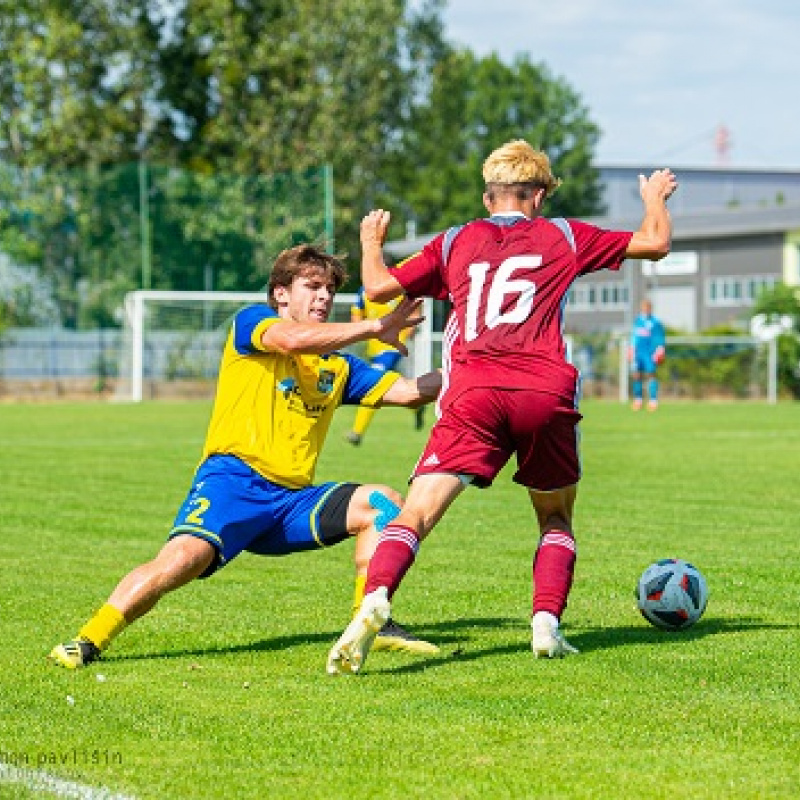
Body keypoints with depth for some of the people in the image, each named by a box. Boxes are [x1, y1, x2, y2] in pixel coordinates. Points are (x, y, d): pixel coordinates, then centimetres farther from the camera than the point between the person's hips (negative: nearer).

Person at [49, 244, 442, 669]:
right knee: (186, 555, -30)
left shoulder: (338, 366, 23)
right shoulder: (252, 322, 6)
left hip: (292, 498, 6)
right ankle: (86, 642, -22)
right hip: (234, 479, -6)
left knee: (383, 503, -9)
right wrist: (378, 327, -11)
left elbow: (409, 391, 18)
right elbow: (295, 339, -16)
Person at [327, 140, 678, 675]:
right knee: (556, 517, 21)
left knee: (416, 513, -9)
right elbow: (656, 243, 24)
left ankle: (376, 600, -34)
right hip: (546, 393, 0)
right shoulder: (562, 236, 19)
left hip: (471, 394, 0)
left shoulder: (455, 243, 20)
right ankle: (547, 625, 4)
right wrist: (656, 198, 45)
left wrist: (372, 242, 40)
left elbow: (379, 287, 19)